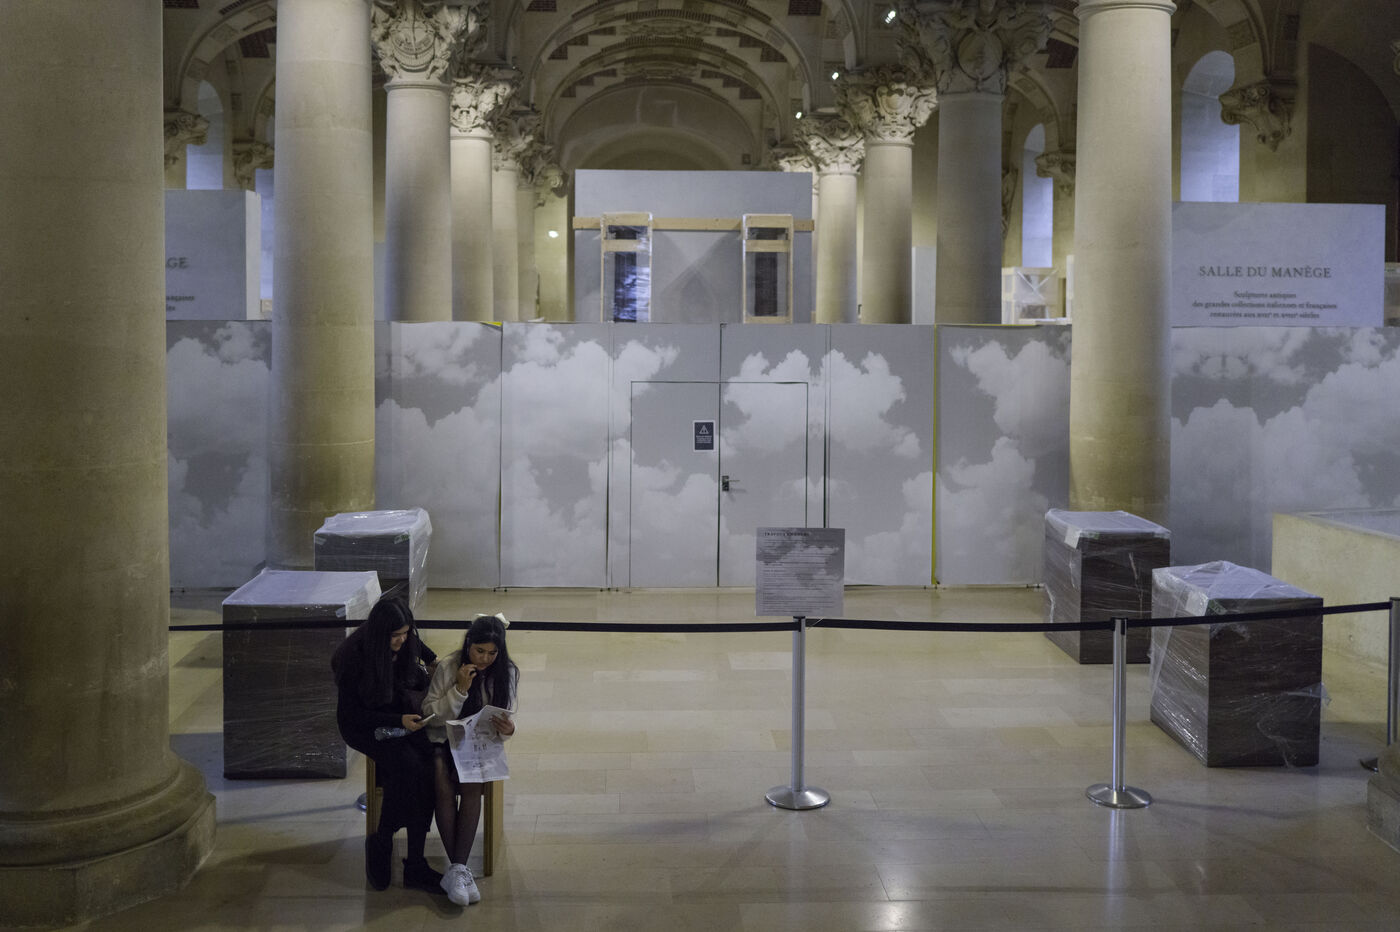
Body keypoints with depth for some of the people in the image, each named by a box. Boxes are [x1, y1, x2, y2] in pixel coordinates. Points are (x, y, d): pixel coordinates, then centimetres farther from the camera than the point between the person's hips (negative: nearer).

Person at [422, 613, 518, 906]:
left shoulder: (507, 672, -2)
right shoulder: (448, 666, -9)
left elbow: (506, 719, 1)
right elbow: (430, 715, -10)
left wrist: (508, 728, -23)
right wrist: (459, 689, -23)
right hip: (446, 741, -1)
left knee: (471, 786, -30)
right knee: (444, 786, -31)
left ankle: (456, 869, -26)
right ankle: (459, 868, -24)